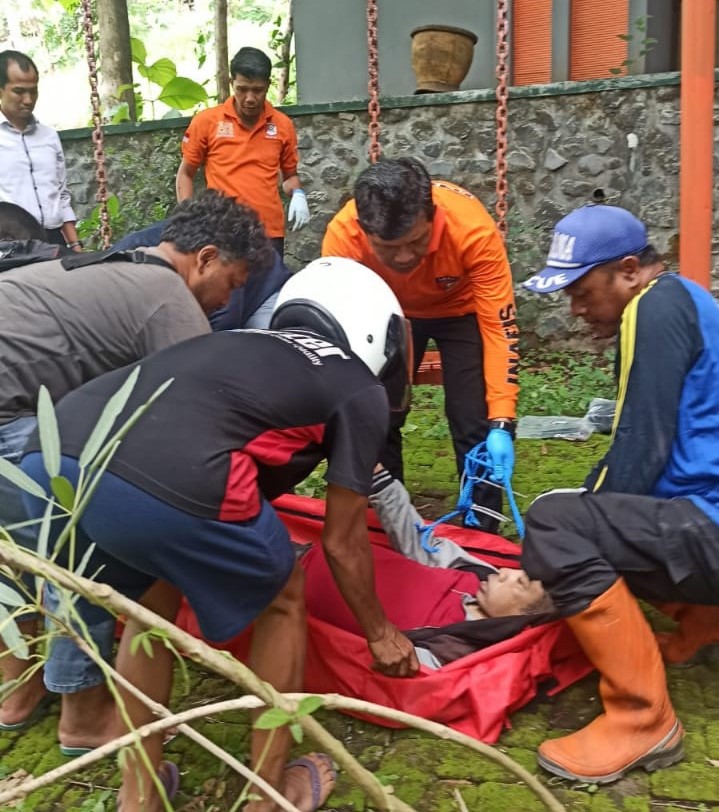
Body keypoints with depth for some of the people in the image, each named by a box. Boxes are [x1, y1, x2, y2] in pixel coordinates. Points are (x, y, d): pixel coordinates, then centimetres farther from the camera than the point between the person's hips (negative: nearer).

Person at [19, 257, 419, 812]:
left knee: (151, 602, 33)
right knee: (282, 600, 22)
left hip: (49, 457, 7)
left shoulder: (247, 344, 34)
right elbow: (343, 542, 23)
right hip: (166, 480, -7)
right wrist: (380, 633, 39)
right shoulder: (362, 392, 17)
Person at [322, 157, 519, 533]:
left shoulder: (474, 230, -38)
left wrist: (501, 423, -36)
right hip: (391, 312, 2)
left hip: (463, 310, -1)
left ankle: (482, 532, 9)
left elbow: (500, 327, -31)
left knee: (474, 424, -9)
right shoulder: (343, 235, -35)